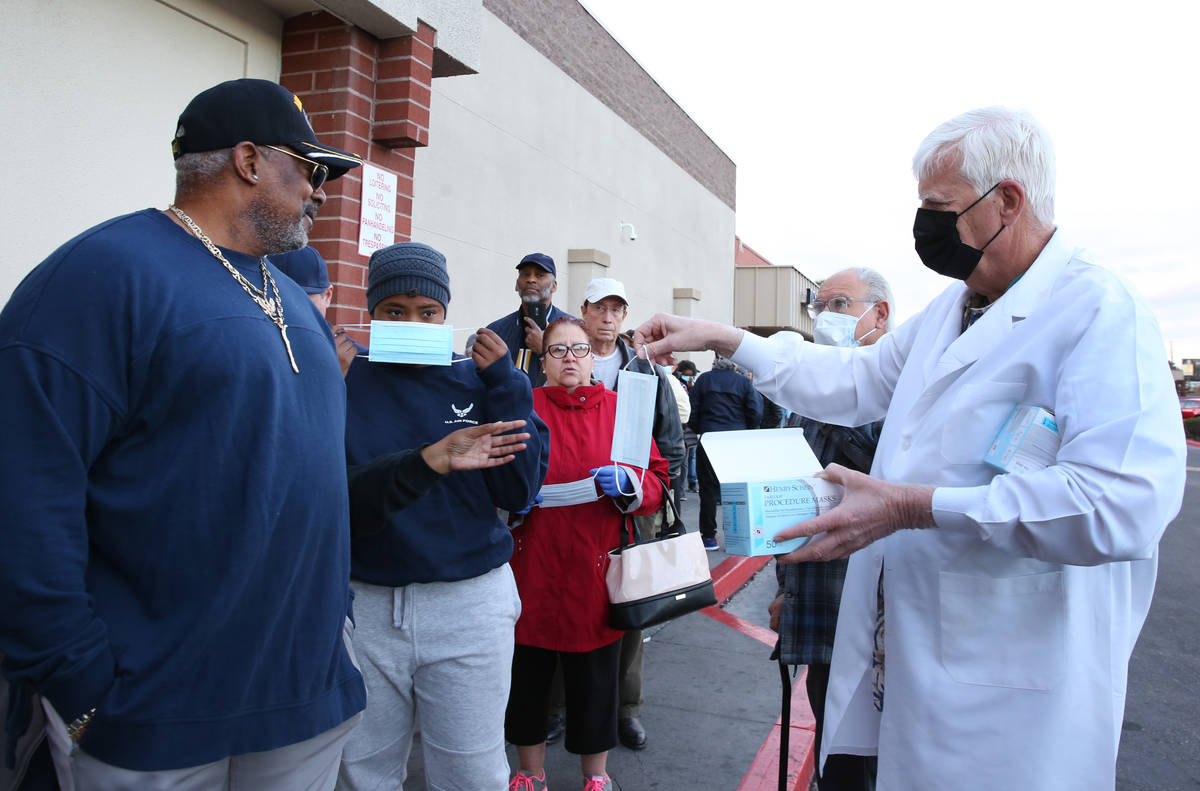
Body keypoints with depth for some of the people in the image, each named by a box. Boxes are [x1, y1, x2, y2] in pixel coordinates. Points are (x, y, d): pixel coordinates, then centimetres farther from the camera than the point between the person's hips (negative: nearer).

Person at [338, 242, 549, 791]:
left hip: (469, 603, 0)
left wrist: (505, 385, -11)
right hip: (365, 605, 1)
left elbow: (518, 492, -6)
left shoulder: (477, 381, 1)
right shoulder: (344, 386, -1)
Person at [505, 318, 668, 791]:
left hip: (595, 570, 1)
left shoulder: (620, 409, 7)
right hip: (532, 569, 0)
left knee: (595, 676, 10)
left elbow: (657, 481, 7)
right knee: (527, 673, 8)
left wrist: (627, 483, -13)